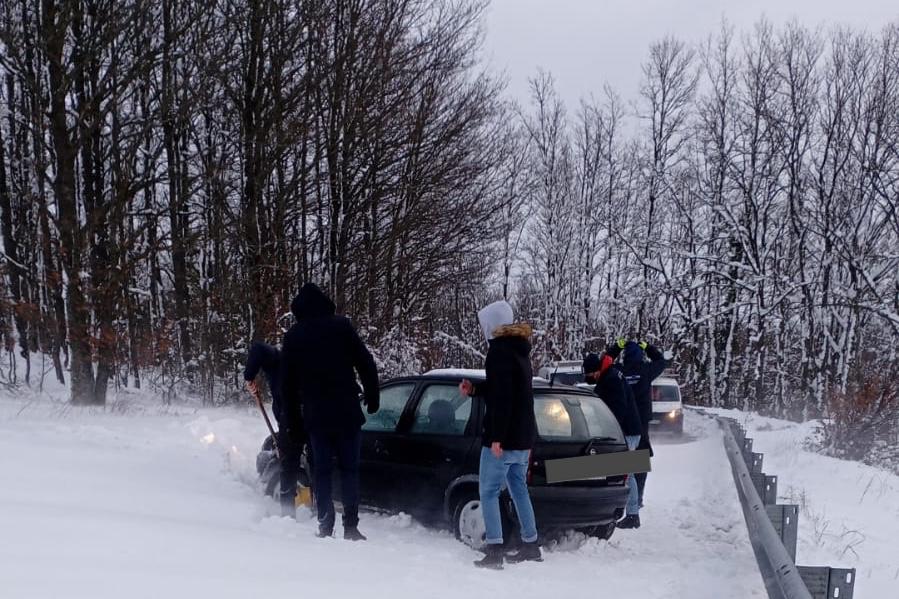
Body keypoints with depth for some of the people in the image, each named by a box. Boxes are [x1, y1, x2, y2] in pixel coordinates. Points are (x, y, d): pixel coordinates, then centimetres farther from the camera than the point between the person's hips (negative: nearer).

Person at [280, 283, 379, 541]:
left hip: (315, 414, 1)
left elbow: (287, 383, 9)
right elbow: (366, 363, -4)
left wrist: (292, 420, 15)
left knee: (321, 470, 8)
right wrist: (372, 397, 6)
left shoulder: (292, 336, 6)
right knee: (349, 468, 6)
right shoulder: (341, 326, -1)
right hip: (347, 412, -1)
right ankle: (351, 526, 0)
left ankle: (325, 526, 0)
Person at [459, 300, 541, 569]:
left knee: (488, 492, -4)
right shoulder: (519, 349, 15)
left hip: (503, 437, -9)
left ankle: (494, 551, -8)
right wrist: (474, 390, 20)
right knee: (519, 489, 17)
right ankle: (531, 546, 22)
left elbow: (502, 397, -21)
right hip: (523, 436, 9)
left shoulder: (499, 351, -15)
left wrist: (496, 437, -22)